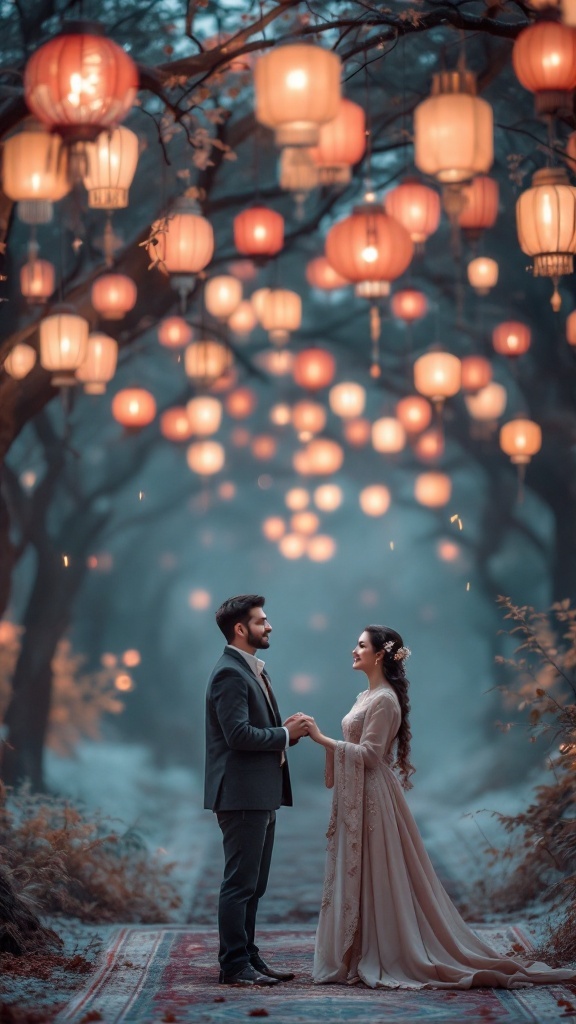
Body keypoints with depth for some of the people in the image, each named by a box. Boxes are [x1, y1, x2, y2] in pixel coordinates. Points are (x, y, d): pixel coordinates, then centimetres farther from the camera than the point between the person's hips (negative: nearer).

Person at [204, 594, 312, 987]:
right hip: (242, 795, -10)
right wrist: (286, 733, -13)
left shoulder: (253, 670, 17)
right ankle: (234, 965, -1)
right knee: (240, 884, -5)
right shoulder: (230, 674, -15)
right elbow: (239, 734, -24)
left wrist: (288, 728, 4)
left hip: (262, 795, 10)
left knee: (253, 884, 15)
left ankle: (248, 957, 22)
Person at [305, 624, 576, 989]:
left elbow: (369, 754, -20)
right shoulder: (369, 695, 15)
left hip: (371, 799, -10)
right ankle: (363, 958, 13)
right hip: (356, 798, 10)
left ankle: (381, 959, -2)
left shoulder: (383, 699, -14)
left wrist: (323, 739, -19)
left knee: (374, 878, -6)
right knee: (357, 877, 10)